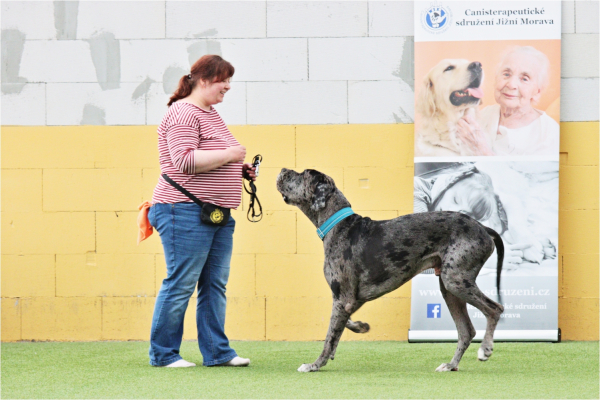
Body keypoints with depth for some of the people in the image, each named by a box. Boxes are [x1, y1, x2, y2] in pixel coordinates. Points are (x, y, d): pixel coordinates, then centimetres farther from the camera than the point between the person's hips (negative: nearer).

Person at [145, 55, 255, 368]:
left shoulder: (210, 113, 20)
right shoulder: (182, 114, -12)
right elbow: (185, 160, -23)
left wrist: (239, 169, 16)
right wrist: (228, 155, -17)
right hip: (186, 213, -10)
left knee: (215, 284, 9)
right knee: (181, 283, -6)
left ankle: (216, 351, 12)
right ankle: (162, 354, 1)